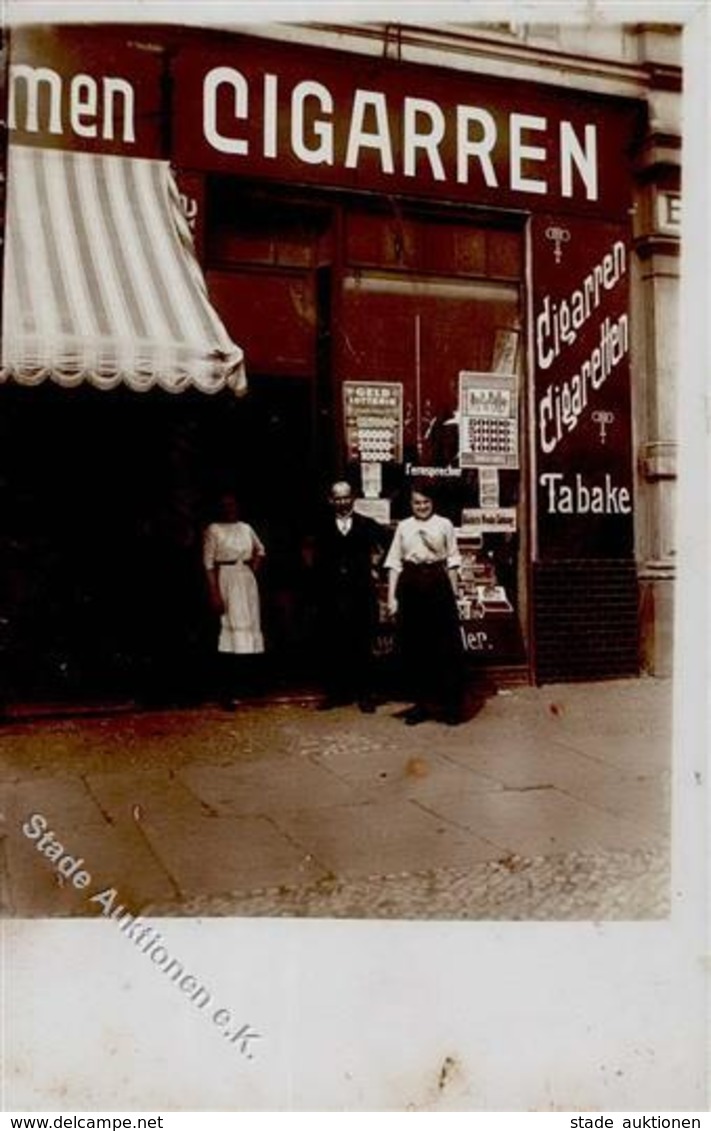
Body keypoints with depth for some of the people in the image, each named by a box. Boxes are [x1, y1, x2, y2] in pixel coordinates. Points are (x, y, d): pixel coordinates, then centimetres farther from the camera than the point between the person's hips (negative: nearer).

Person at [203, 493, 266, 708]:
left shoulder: (246, 528, 10)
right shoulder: (214, 530, -6)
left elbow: (259, 550, 27)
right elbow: (208, 563, -10)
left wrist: (254, 569, 9)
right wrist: (215, 593, -16)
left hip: (247, 581, 6)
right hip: (226, 582, -6)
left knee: (250, 627, 10)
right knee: (230, 630, -8)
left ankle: (248, 680, 22)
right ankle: (227, 691, -4)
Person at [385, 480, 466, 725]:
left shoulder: (444, 524, 6)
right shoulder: (403, 526, 9)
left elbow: (452, 561, 6)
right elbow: (394, 563, 6)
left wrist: (453, 593, 2)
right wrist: (391, 596, -1)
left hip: (438, 584, -1)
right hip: (410, 586, 2)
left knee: (447, 646, -1)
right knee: (413, 647, 5)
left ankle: (451, 704, 9)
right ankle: (421, 703, 17)